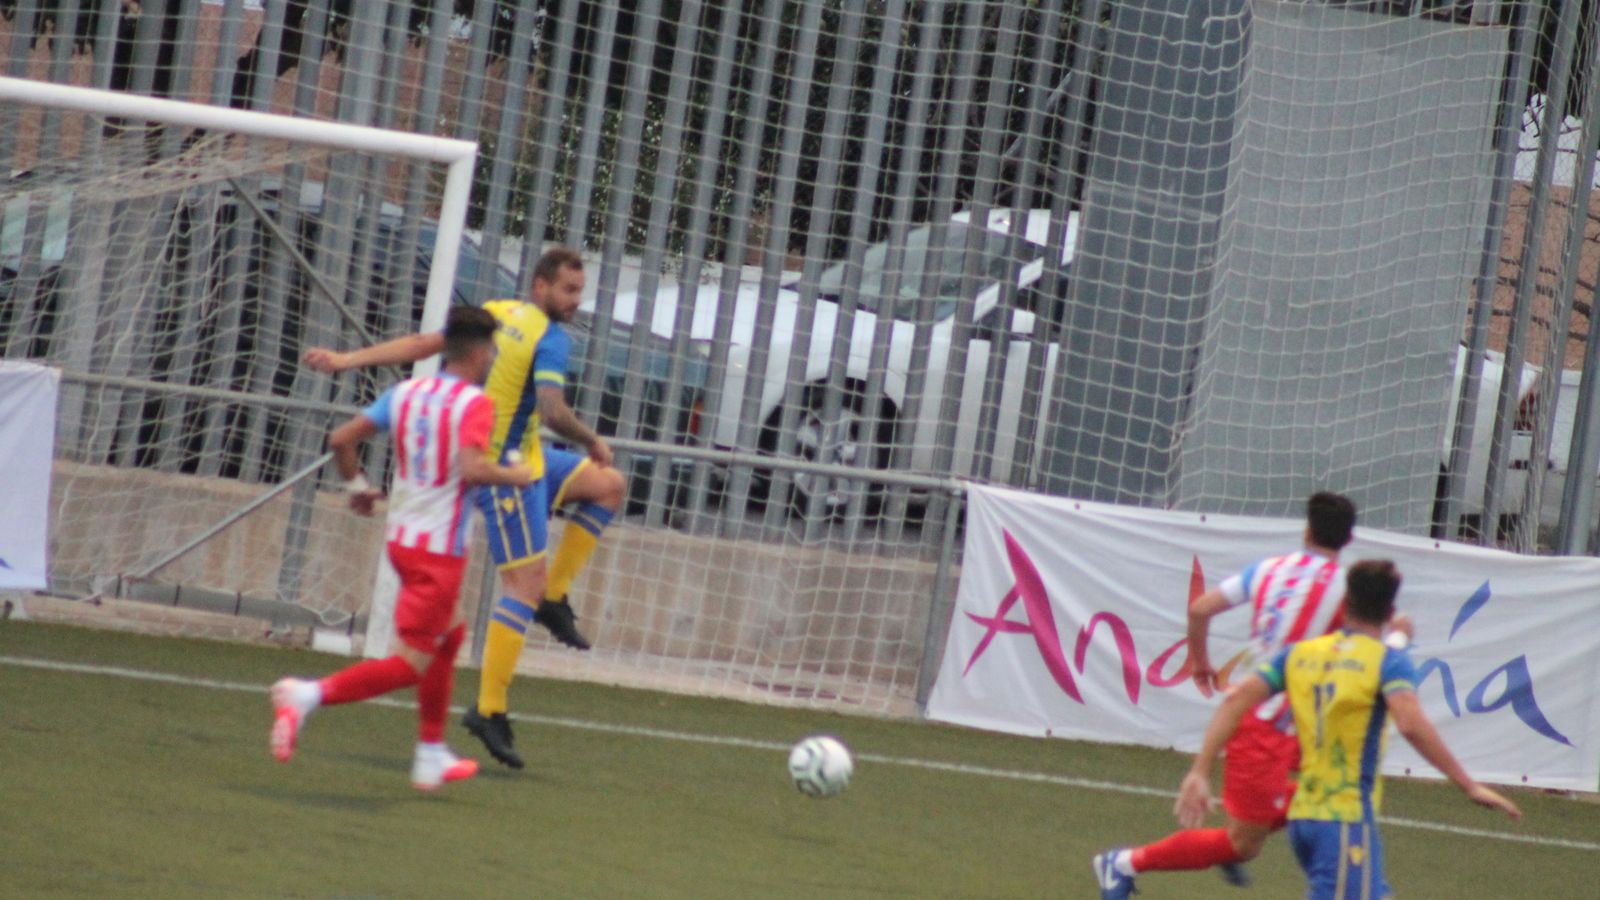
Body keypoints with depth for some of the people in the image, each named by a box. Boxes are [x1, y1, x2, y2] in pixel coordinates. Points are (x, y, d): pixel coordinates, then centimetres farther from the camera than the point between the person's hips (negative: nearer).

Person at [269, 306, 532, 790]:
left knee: (451, 633, 27)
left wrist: (357, 486, 20)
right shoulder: (475, 403, -13)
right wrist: (515, 476, -10)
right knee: (411, 664, -6)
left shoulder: (405, 392, 6)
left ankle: (432, 755, 30)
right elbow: (472, 468, -28)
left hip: (402, 534, 8)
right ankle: (309, 695, -24)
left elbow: (342, 438, 4)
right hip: (440, 549, -8)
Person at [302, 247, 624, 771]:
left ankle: (553, 597, 16)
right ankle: (489, 709, -10)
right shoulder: (549, 338, -17)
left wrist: (348, 360, 4)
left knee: (609, 486, 17)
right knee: (524, 582, -8)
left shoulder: (495, 314, 7)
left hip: (524, 458, 9)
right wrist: (592, 441, -12)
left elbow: (421, 344, 4)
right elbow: (552, 411, -29)